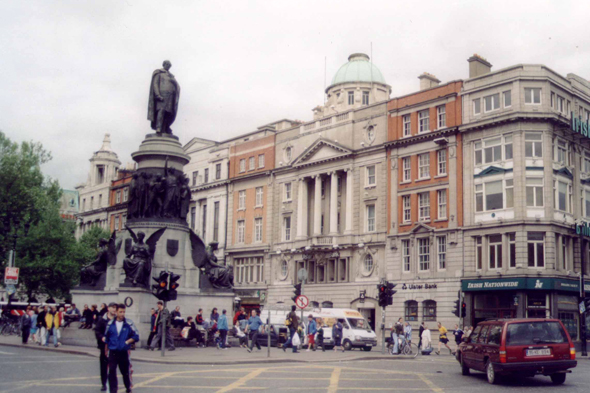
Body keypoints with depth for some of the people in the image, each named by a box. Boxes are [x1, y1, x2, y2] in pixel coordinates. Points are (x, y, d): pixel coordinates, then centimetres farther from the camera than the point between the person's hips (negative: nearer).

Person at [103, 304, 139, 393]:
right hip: (112, 352, 1)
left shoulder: (129, 323, -7)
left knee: (125, 372, 13)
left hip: (124, 352, -1)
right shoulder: (110, 323, 0)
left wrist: (127, 342, -12)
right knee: (111, 372, -5)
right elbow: (106, 336, 11)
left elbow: (136, 336, -1)